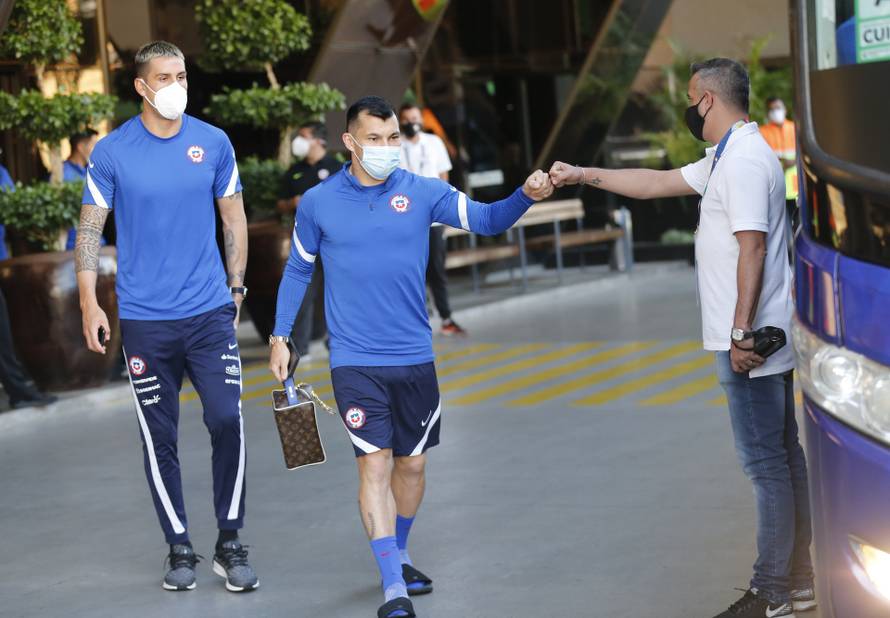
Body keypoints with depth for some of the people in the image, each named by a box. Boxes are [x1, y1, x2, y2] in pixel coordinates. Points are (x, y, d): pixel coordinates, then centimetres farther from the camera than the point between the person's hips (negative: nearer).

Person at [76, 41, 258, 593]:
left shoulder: (214, 143, 3)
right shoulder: (111, 152, -2)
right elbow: (90, 228, 2)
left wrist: (236, 287, 10)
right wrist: (90, 303, -5)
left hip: (210, 313, 1)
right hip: (145, 320, -1)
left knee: (228, 423, -6)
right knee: (160, 439, 6)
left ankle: (231, 544, 9)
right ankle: (180, 549, 19)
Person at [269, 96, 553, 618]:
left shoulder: (423, 192, -1)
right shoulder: (318, 203, -2)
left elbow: (486, 219, -8)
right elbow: (298, 270, 10)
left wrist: (526, 196, -27)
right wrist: (280, 337, 7)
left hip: (414, 358, 2)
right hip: (355, 363, -2)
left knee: (412, 463, 11)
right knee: (374, 464, -9)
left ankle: (398, 556, 34)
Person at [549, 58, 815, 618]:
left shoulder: (745, 162, -17)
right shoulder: (725, 159, 17)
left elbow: (752, 248, -23)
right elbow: (658, 183, 25)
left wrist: (741, 332, -25)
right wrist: (583, 175, 26)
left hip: (750, 343, -11)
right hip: (766, 339, 11)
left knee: (767, 463, -5)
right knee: (784, 455, 13)